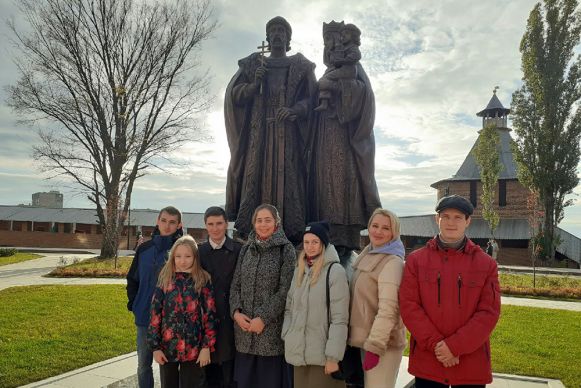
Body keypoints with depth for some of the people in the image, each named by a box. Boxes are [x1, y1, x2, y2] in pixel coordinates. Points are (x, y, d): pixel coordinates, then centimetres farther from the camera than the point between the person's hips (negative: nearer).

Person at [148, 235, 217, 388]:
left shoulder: (203, 281, -6)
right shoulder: (165, 280, -2)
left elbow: (210, 315, -6)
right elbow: (155, 314, -1)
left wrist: (207, 346, -10)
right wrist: (155, 347, -4)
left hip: (193, 349, -2)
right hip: (167, 347, 2)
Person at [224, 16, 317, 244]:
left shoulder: (301, 66, 15)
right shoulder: (253, 64, 19)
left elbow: (312, 98, 4)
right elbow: (234, 94, 11)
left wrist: (294, 110, -15)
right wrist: (255, 84, -8)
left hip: (289, 134, -1)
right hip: (259, 132, 1)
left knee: (288, 180, -10)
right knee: (256, 179, -8)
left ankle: (290, 234, -11)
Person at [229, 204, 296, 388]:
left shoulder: (286, 250, -4)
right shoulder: (246, 248, 11)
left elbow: (285, 290, -10)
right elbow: (235, 284, 10)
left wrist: (263, 318, -13)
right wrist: (236, 312, -5)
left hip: (271, 328, -4)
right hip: (244, 328, 4)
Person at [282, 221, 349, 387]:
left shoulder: (335, 271, -13)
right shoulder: (299, 270, 9)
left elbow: (339, 319, -15)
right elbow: (289, 308, 14)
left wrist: (333, 356, -16)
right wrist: (287, 336, 3)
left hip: (322, 355, -6)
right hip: (298, 352, 6)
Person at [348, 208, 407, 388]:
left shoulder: (392, 262, -17)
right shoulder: (366, 255, 11)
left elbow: (388, 309, -23)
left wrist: (375, 345, -24)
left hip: (382, 343, -9)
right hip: (366, 340, 9)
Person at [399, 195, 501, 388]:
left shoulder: (486, 264, 1)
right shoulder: (416, 260, 2)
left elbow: (489, 312, -5)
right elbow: (408, 305, -4)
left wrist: (455, 346, -14)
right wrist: (435, 344, -13)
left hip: (472, 365, 0)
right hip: (427, 362, 0)